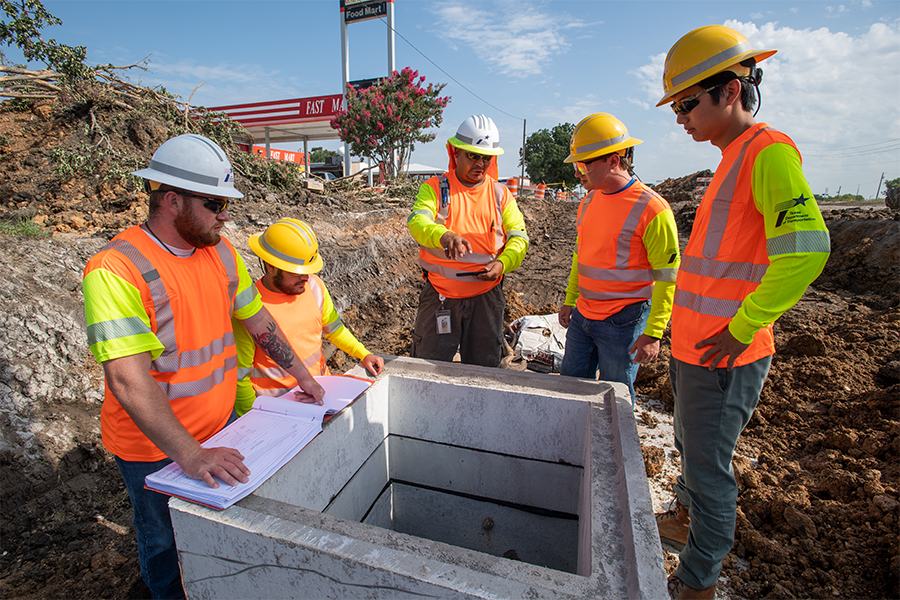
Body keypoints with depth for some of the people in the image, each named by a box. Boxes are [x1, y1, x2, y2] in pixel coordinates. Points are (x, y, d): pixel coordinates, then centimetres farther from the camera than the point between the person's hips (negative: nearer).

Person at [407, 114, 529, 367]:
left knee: (484, 369, 13)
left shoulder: (500, 193, 8)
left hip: (486, 296, 2)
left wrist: (502, 263, -16)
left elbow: (519, 237, 5)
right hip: (440, 295, -2)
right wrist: (443, 235, -40)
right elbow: (417, 222, -18)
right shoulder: (435, 188, 0)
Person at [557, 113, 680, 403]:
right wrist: (570, 300, 18)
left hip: (623, 322, -7)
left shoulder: (651, 208, -15)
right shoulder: (589, 202, 8)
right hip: (582, 316, 7)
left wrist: (653, 333, -16)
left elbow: (668, 278, -14)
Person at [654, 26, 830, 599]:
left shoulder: (769, 150, -14)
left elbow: (805, 250, -26)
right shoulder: (733, 159, 14)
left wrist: (740, 330, -20)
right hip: (693, 347, 9)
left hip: (723, 357, -9)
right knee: (690, 446, 25)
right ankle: (685, 518, 48)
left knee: (708, 468, 6)